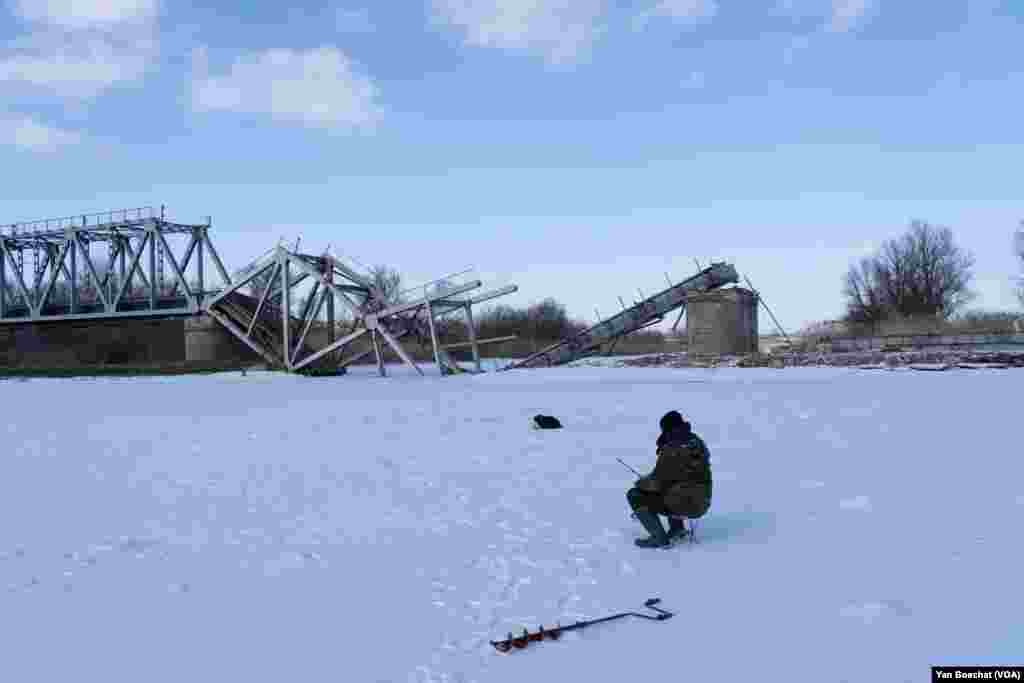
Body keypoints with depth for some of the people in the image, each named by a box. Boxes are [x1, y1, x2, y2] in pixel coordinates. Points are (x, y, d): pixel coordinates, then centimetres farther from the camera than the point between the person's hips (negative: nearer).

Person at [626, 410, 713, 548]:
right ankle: (677, 527, 24)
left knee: (634, 495, 0)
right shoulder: (698, 443, 4)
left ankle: (659, 537, -4)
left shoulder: (671, 450, -20)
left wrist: (641, 482, 4)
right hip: (702, 503, 8)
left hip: (682, 505, -8)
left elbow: (657, 482, -17)